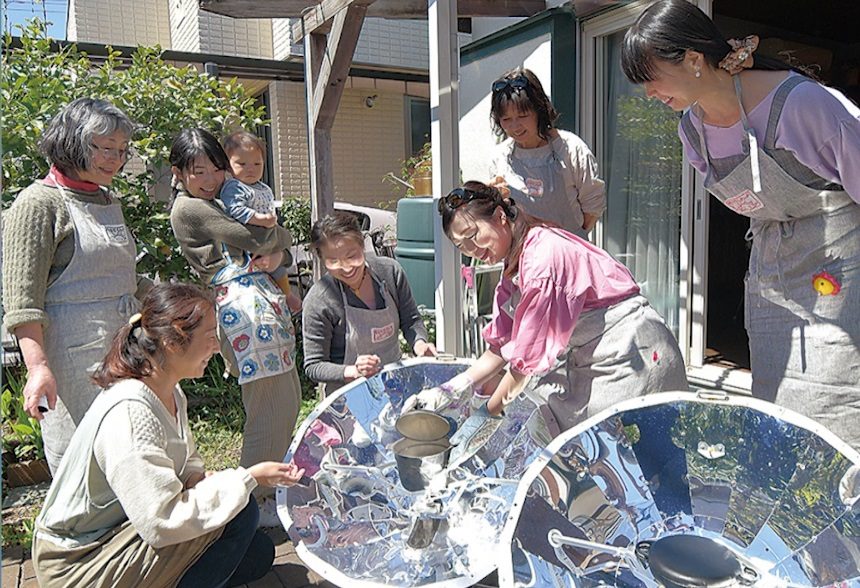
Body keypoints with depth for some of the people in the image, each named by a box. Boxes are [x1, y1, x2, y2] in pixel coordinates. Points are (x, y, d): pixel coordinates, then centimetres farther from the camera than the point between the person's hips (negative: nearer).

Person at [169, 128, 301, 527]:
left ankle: (271, 484, 30)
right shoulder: (189, 208, -7)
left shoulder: (218, 198, 22)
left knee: (289, 397, 14)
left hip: (263, 298, 9)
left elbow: (278, 242, 19)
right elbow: (255, 239, -13)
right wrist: (280, 236, 8)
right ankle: (254, 503, 8)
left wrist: (275, 254, -3)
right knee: (270, 408, -7)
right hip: (242, 306, -9)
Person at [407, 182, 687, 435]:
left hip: (633, 358, -9)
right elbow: (501, 347, 6)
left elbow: (527, 357, -22)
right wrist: (449, 390, -2)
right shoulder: (515, 263, 6)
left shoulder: (543, 257, -24)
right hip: (592, 360, 9)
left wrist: (486, 413, -13)